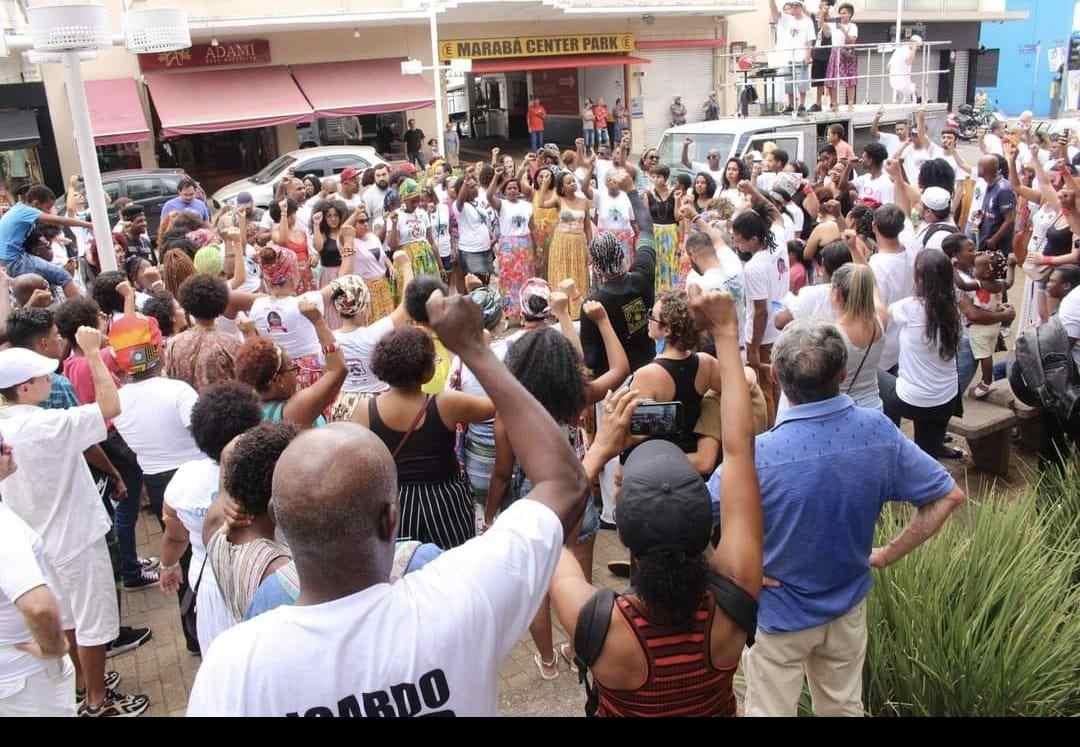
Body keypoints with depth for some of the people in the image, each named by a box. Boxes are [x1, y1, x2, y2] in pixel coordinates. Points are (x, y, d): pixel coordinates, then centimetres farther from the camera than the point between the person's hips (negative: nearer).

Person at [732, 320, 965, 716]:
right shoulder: (878, 431, -18)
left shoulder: (758, 455, -30)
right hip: (848, 607, 4)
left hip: (778, 615, -3)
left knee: (769, 711, 18)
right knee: (844, 706, 27)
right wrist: (887, 555, -3)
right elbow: (949, 496, -7)